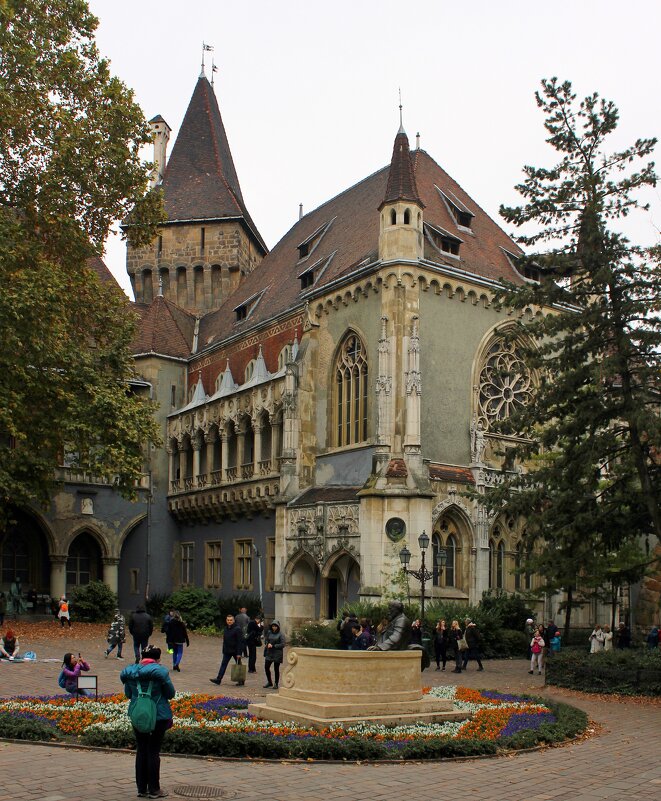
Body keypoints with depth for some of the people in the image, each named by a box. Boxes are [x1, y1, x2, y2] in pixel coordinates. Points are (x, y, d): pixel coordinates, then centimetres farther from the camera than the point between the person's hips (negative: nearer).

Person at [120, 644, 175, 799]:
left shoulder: (131, 671, 2)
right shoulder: (160, 671, -13)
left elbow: (128, 694, 11)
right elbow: (170, 693, -6)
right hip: (158, 717, -4)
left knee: (141, 751, 13)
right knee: (153, 752, 4)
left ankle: (141, 788, 20)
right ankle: (154, 789, 12)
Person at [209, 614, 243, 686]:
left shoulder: (237, 629, -15)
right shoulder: (226, 628, 9)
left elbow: (240, 642, -18)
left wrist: (239, 653, -21)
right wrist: (224, 650, 13)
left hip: (235, 651, -7)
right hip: (227, 651, 7)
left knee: (238, 665, 5)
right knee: (223, 664, 2)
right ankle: (218, 679, 2)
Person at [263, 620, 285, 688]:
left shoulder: (281, 634, -8)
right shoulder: (269, 632, 7)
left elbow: (282, 644, -11)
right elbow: (265, 640, 16)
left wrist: (273, 646, -15)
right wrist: (267, 644, -6)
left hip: (277, 654, -5)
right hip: (269, 653, 5)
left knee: (276, 669, 2)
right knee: (266, 667, 2)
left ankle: (276, 684, 16)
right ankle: (269, 682, 22)